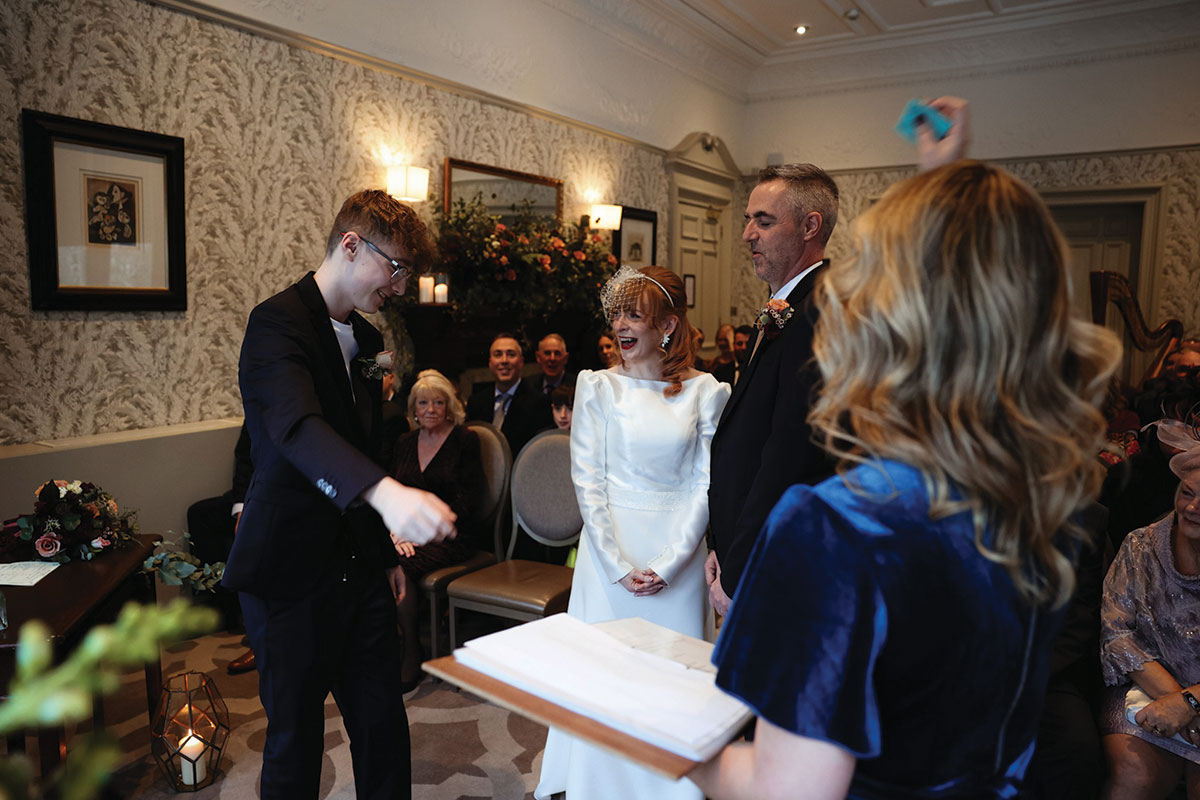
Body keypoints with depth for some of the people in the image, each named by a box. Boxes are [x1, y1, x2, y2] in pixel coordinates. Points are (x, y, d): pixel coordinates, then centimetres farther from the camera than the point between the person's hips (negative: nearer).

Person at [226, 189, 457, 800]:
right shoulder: (278, 323, -15)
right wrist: (388, 493, -52)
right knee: (295, 740, 9)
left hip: (361, 567, 7)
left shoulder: (363, 337, 12)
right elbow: (299, 428, -35)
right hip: (292, 574, -7)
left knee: (383, 726, 13)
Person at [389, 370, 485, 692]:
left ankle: (410, 657, -13)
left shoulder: (465, 440, -1)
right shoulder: (405, 442, 16)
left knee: (400, 567, -30)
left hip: (451, 536, -5)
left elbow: (466, 499, -8)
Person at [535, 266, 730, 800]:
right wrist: (619, 565, -8)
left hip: (678, 553, 0)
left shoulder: (706, 391, -1)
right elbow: (587, 480, -3)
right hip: (609, 548, 0)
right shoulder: (597, 386, -1)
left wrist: (668, 565, -10)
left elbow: (706, 484, -3)